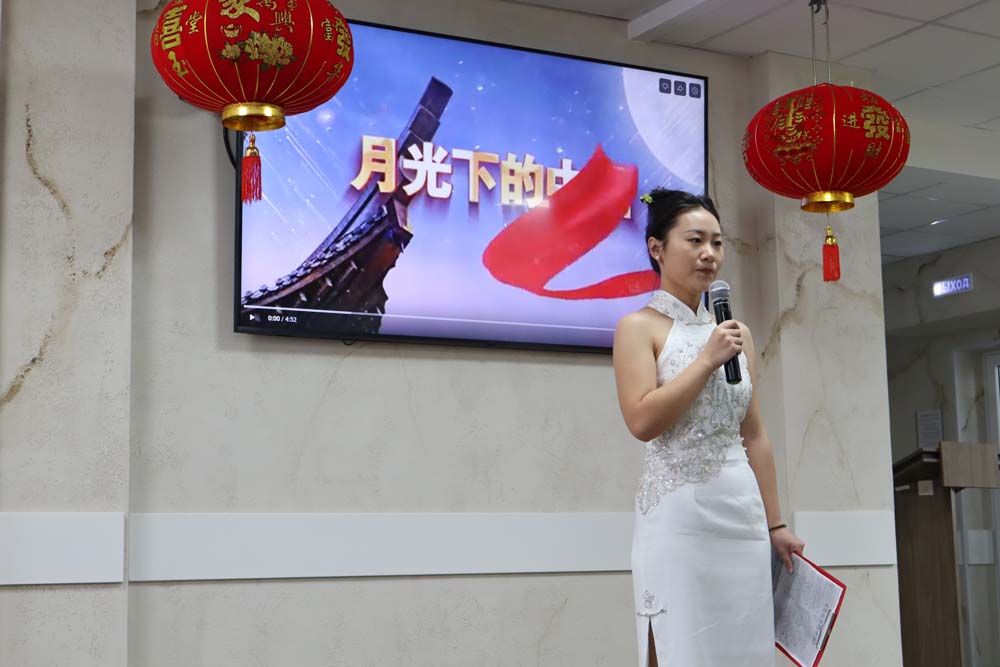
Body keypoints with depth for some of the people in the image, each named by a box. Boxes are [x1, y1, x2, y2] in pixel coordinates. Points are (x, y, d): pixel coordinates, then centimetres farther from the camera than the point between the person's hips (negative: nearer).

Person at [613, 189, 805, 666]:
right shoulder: (639, 327, -3)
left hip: (742, 510, 6)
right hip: (678, 513, -5)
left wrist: (775, 522, 10)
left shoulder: (737, 332, 13)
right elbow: (642, 421, -16)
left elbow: (754, 436, 13)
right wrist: (708, 359, -14)